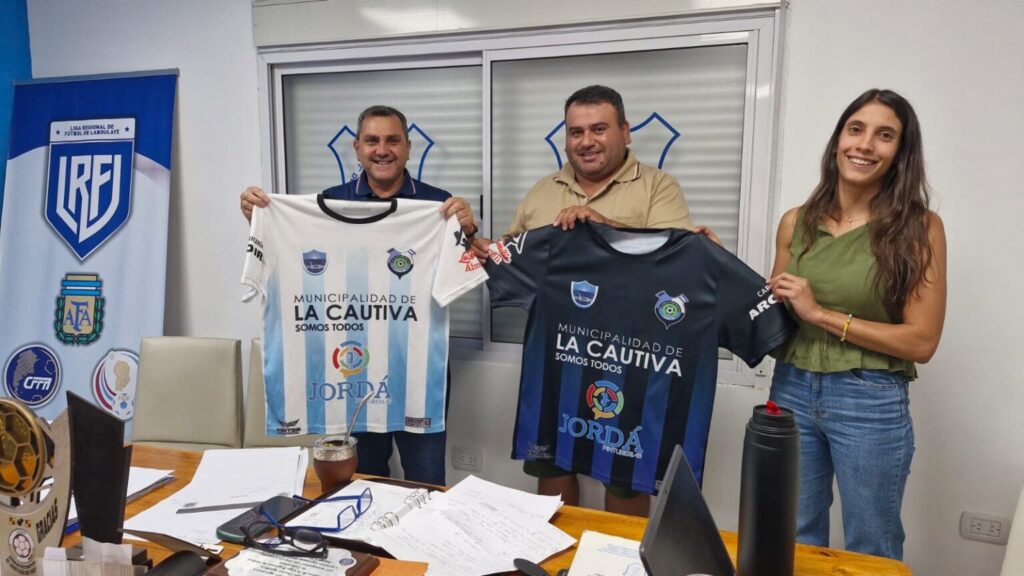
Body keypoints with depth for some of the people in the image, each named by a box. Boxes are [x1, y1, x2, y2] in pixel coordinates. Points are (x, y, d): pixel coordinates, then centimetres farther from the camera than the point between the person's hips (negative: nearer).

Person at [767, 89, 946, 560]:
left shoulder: (919, 227, -8)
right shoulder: (797, 222, 2)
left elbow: (921, 341, -11)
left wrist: (822, 313, -16)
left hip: (871, 403, -3)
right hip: (792, 391, 3)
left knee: (870, 552, 15)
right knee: (794, 540, 19)